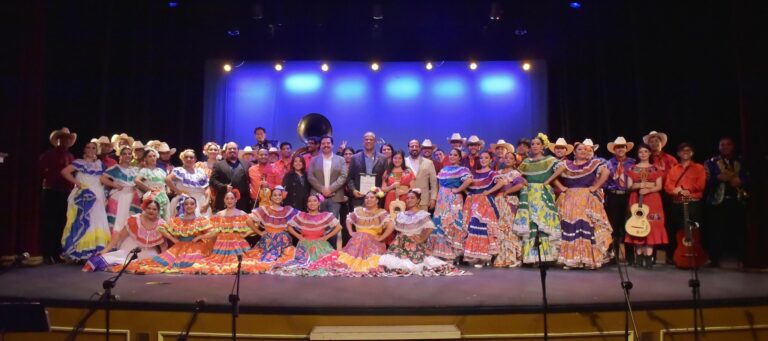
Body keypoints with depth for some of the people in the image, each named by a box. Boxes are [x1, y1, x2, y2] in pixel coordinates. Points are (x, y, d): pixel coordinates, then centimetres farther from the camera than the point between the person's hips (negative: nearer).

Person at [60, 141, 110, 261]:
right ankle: (80, 253, -6)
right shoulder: (79, 162, 1)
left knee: (97, 224, 0)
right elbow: (64, 171, -11)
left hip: (97, 198, 5)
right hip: (83, 197, -5)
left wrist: (105, 196, 7)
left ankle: (95, 252, 3)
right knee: (83, 223, -7)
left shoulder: (99, 163, 16)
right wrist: (77, 183, -11)